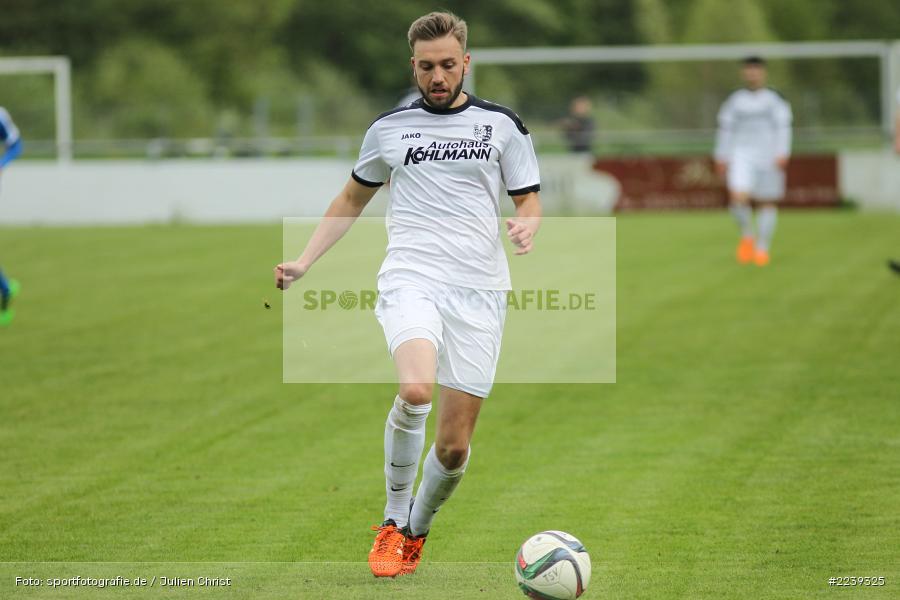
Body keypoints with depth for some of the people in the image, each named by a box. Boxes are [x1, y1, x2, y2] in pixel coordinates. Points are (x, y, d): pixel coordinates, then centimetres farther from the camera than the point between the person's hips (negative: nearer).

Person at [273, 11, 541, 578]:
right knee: (416, 389, -31)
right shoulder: (389, 127, 12)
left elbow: (529, 199, 14)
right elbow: (353, 198, 24)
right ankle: (393, 520, -10)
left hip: (478, 290, 1)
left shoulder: (502, 124, 9)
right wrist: (303, 262, 15)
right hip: (411, 279, -1)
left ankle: (417, 530, 28)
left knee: (454, 446, -1)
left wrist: (527, 225, -10)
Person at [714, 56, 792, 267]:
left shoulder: (774, 100, 2)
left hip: (768, 156, -1)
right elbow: (726, 129, 14)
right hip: (742, 155, 1)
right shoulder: (735, 101, 9)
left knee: (767, 202, 4)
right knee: (738, 198, -19)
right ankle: (747, 235, 5)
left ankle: (762, 248, 17)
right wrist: (722, 158, 12)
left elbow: (783, 128, -2)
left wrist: (782, 154, -13)